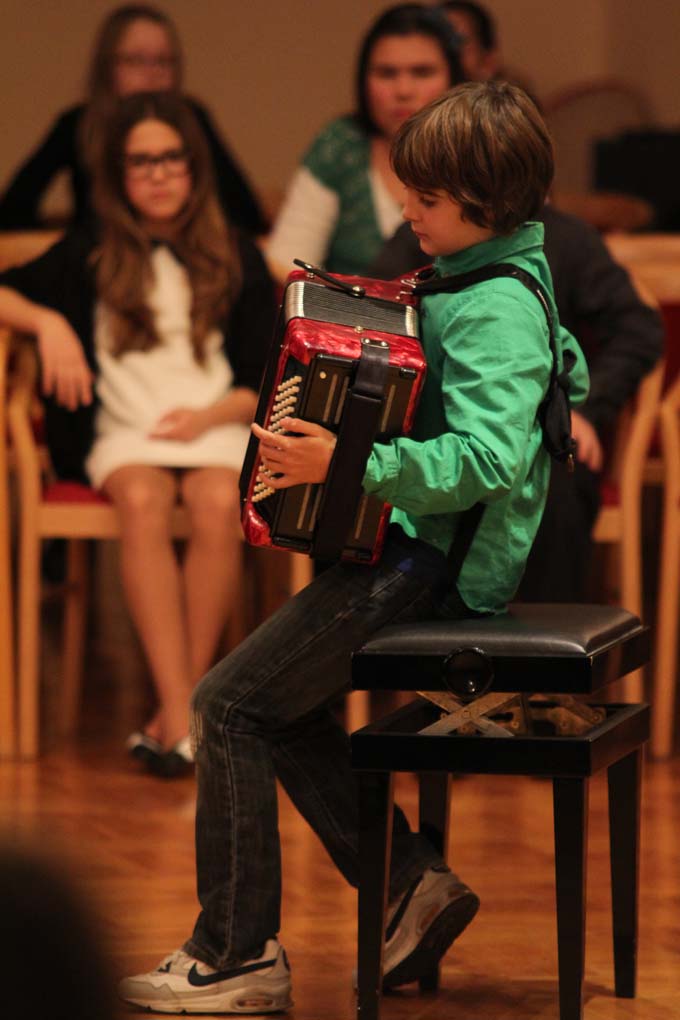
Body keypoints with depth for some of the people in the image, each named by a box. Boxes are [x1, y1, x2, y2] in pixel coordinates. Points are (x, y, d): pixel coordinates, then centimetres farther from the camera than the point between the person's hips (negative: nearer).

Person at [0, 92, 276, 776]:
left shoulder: (237, 260, 15)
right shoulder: (91, 253, 14)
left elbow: (268, 378, 11)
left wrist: (211, 416, -8)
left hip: (215, 426, 0)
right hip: (125, 432, 0)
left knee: (218, 506, -35)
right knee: (142, 502, -36)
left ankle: (181, 705, -32)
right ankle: (181, 714, -43)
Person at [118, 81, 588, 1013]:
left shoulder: (493, 311, -20)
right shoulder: (505, 283, 11)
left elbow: (485, 459, -31)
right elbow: (566, 374, 28)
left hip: (432, 567, -10)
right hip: (431, 549, 10)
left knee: (232, 701, -9)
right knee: (282, 699, 12)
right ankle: (411, 885, 11)